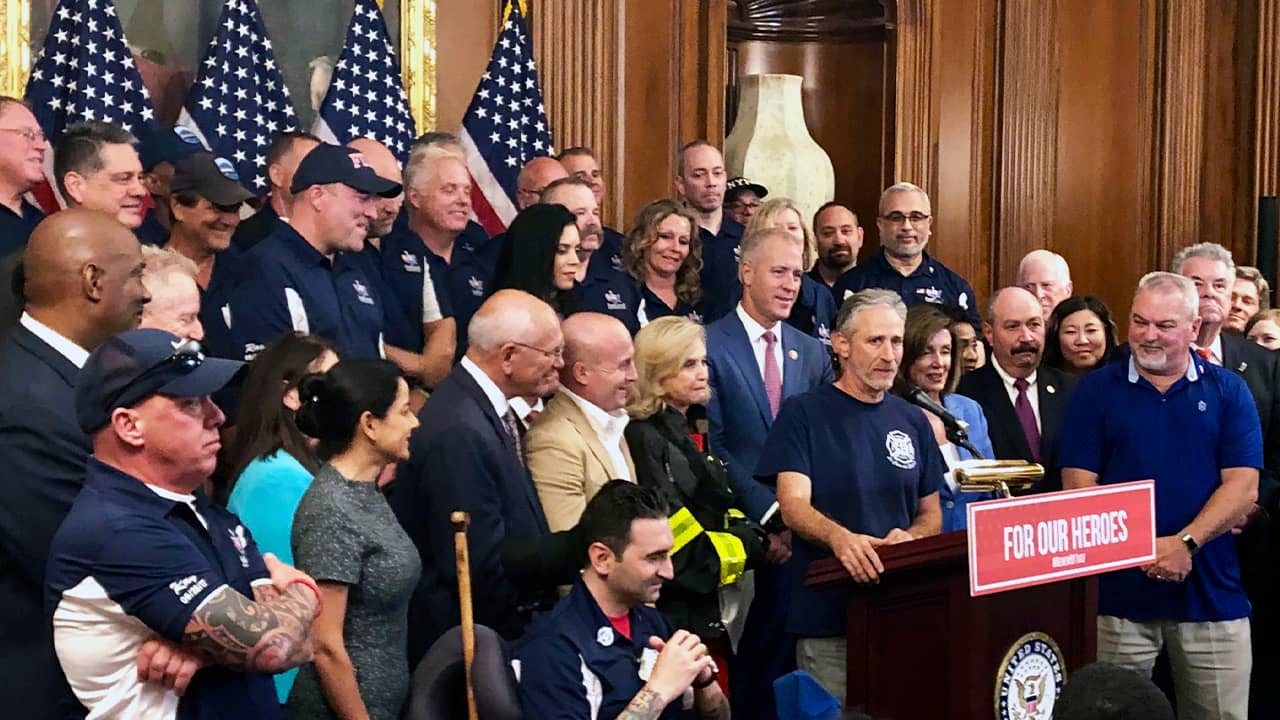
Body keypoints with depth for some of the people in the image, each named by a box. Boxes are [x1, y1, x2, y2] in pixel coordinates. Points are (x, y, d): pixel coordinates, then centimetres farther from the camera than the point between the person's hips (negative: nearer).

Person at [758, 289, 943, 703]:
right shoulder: (803, 414, -3)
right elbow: (793, 506, -12)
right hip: (829, 617, -4)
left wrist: (910, 537, -7)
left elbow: (931, 515, 16)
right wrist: (840, 536, -33)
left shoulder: (912, 421, 11)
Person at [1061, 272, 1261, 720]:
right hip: (1119, 591, 0)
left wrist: (1186, 542, -17)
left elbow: (1243, 485, -3)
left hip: (1211, 592, 1)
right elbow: (1079, 484, -2)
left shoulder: (1228, 391, 5)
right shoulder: (1096, 390, 4)